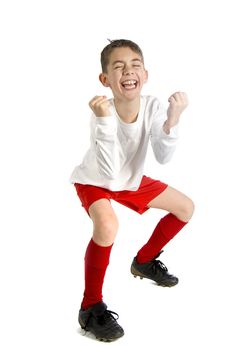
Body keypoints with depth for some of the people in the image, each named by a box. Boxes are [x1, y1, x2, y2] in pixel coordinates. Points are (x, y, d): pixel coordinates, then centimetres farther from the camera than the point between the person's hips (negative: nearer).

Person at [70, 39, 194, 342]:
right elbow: (110, 173, -42)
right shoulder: (102, 113, -34)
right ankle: (91, 308, -16)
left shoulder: (153, 106, -23)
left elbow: (163, 157, -28)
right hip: (95, 181, -6)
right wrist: (104, 119, -50)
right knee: (108, 225, -36)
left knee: (186, 208, 10)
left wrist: (172, 118, -42)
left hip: (131, 179, 6)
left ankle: (144, 262, 32)